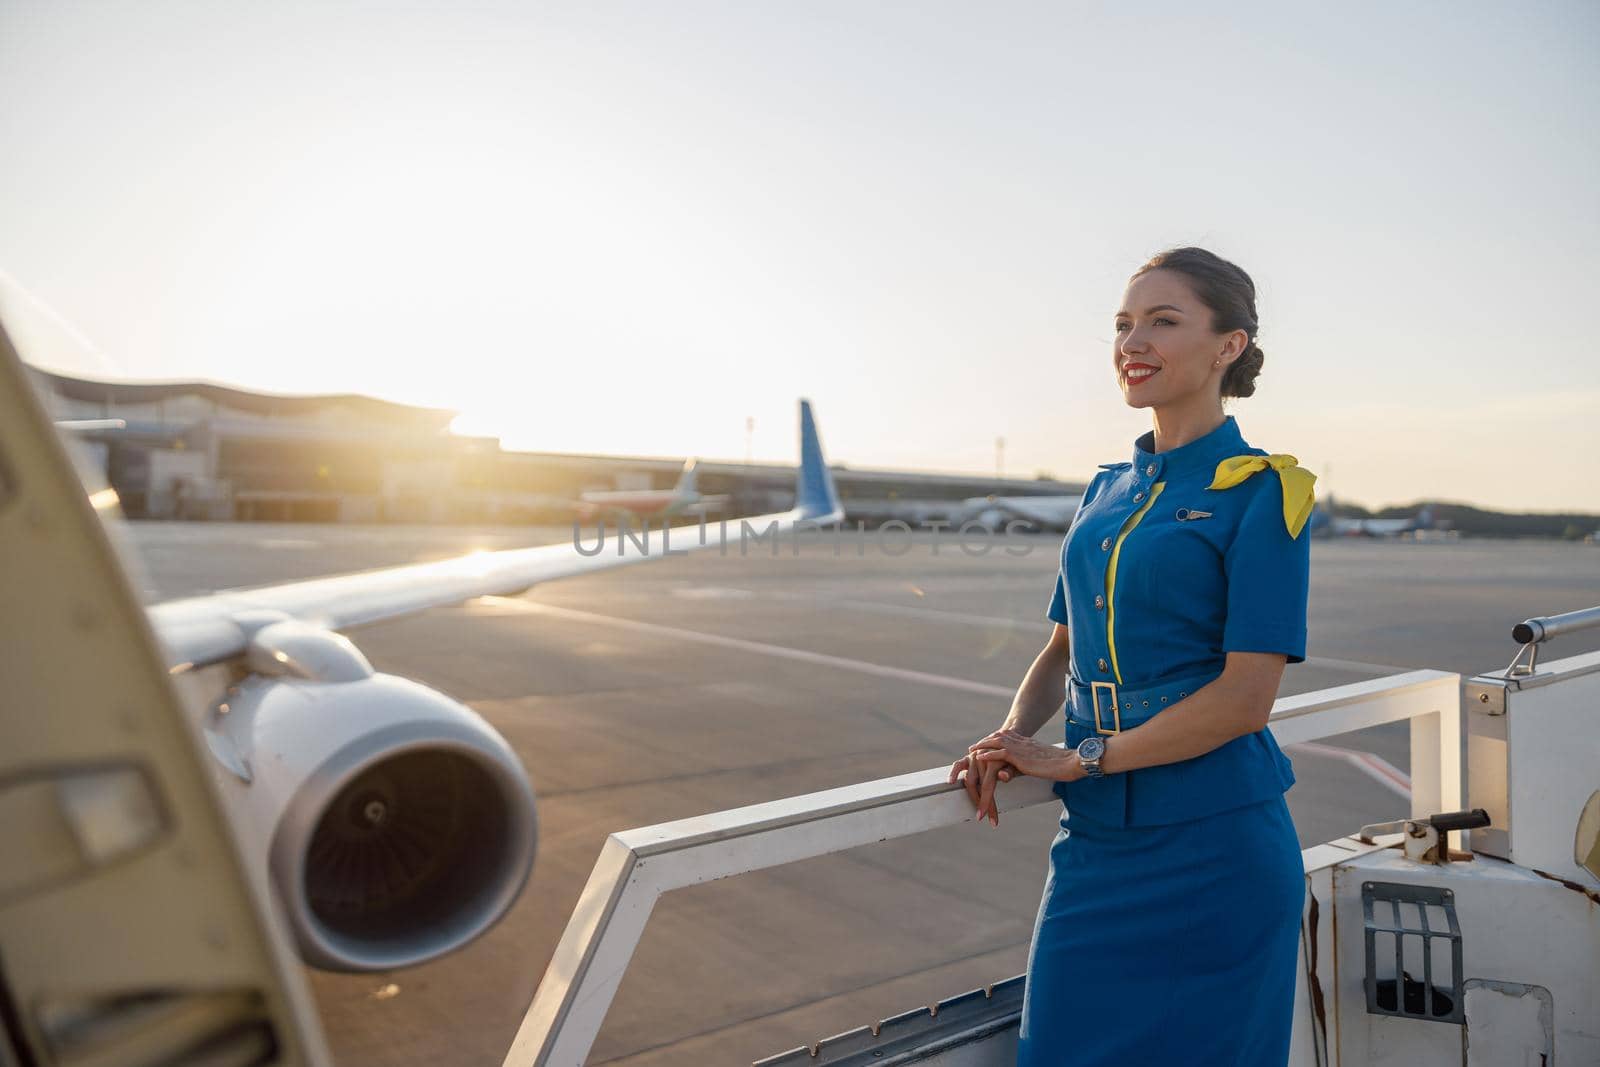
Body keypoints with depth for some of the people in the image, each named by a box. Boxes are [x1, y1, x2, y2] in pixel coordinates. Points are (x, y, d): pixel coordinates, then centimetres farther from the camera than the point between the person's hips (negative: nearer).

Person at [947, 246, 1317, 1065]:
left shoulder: (1263, 489, -9)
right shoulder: (1108, 488, 10)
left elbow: (1244, 697, -16)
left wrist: (1079, 758, -14)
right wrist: (1015, 735, -4)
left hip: (1212, 848, -5)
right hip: (1095, 842, 6)